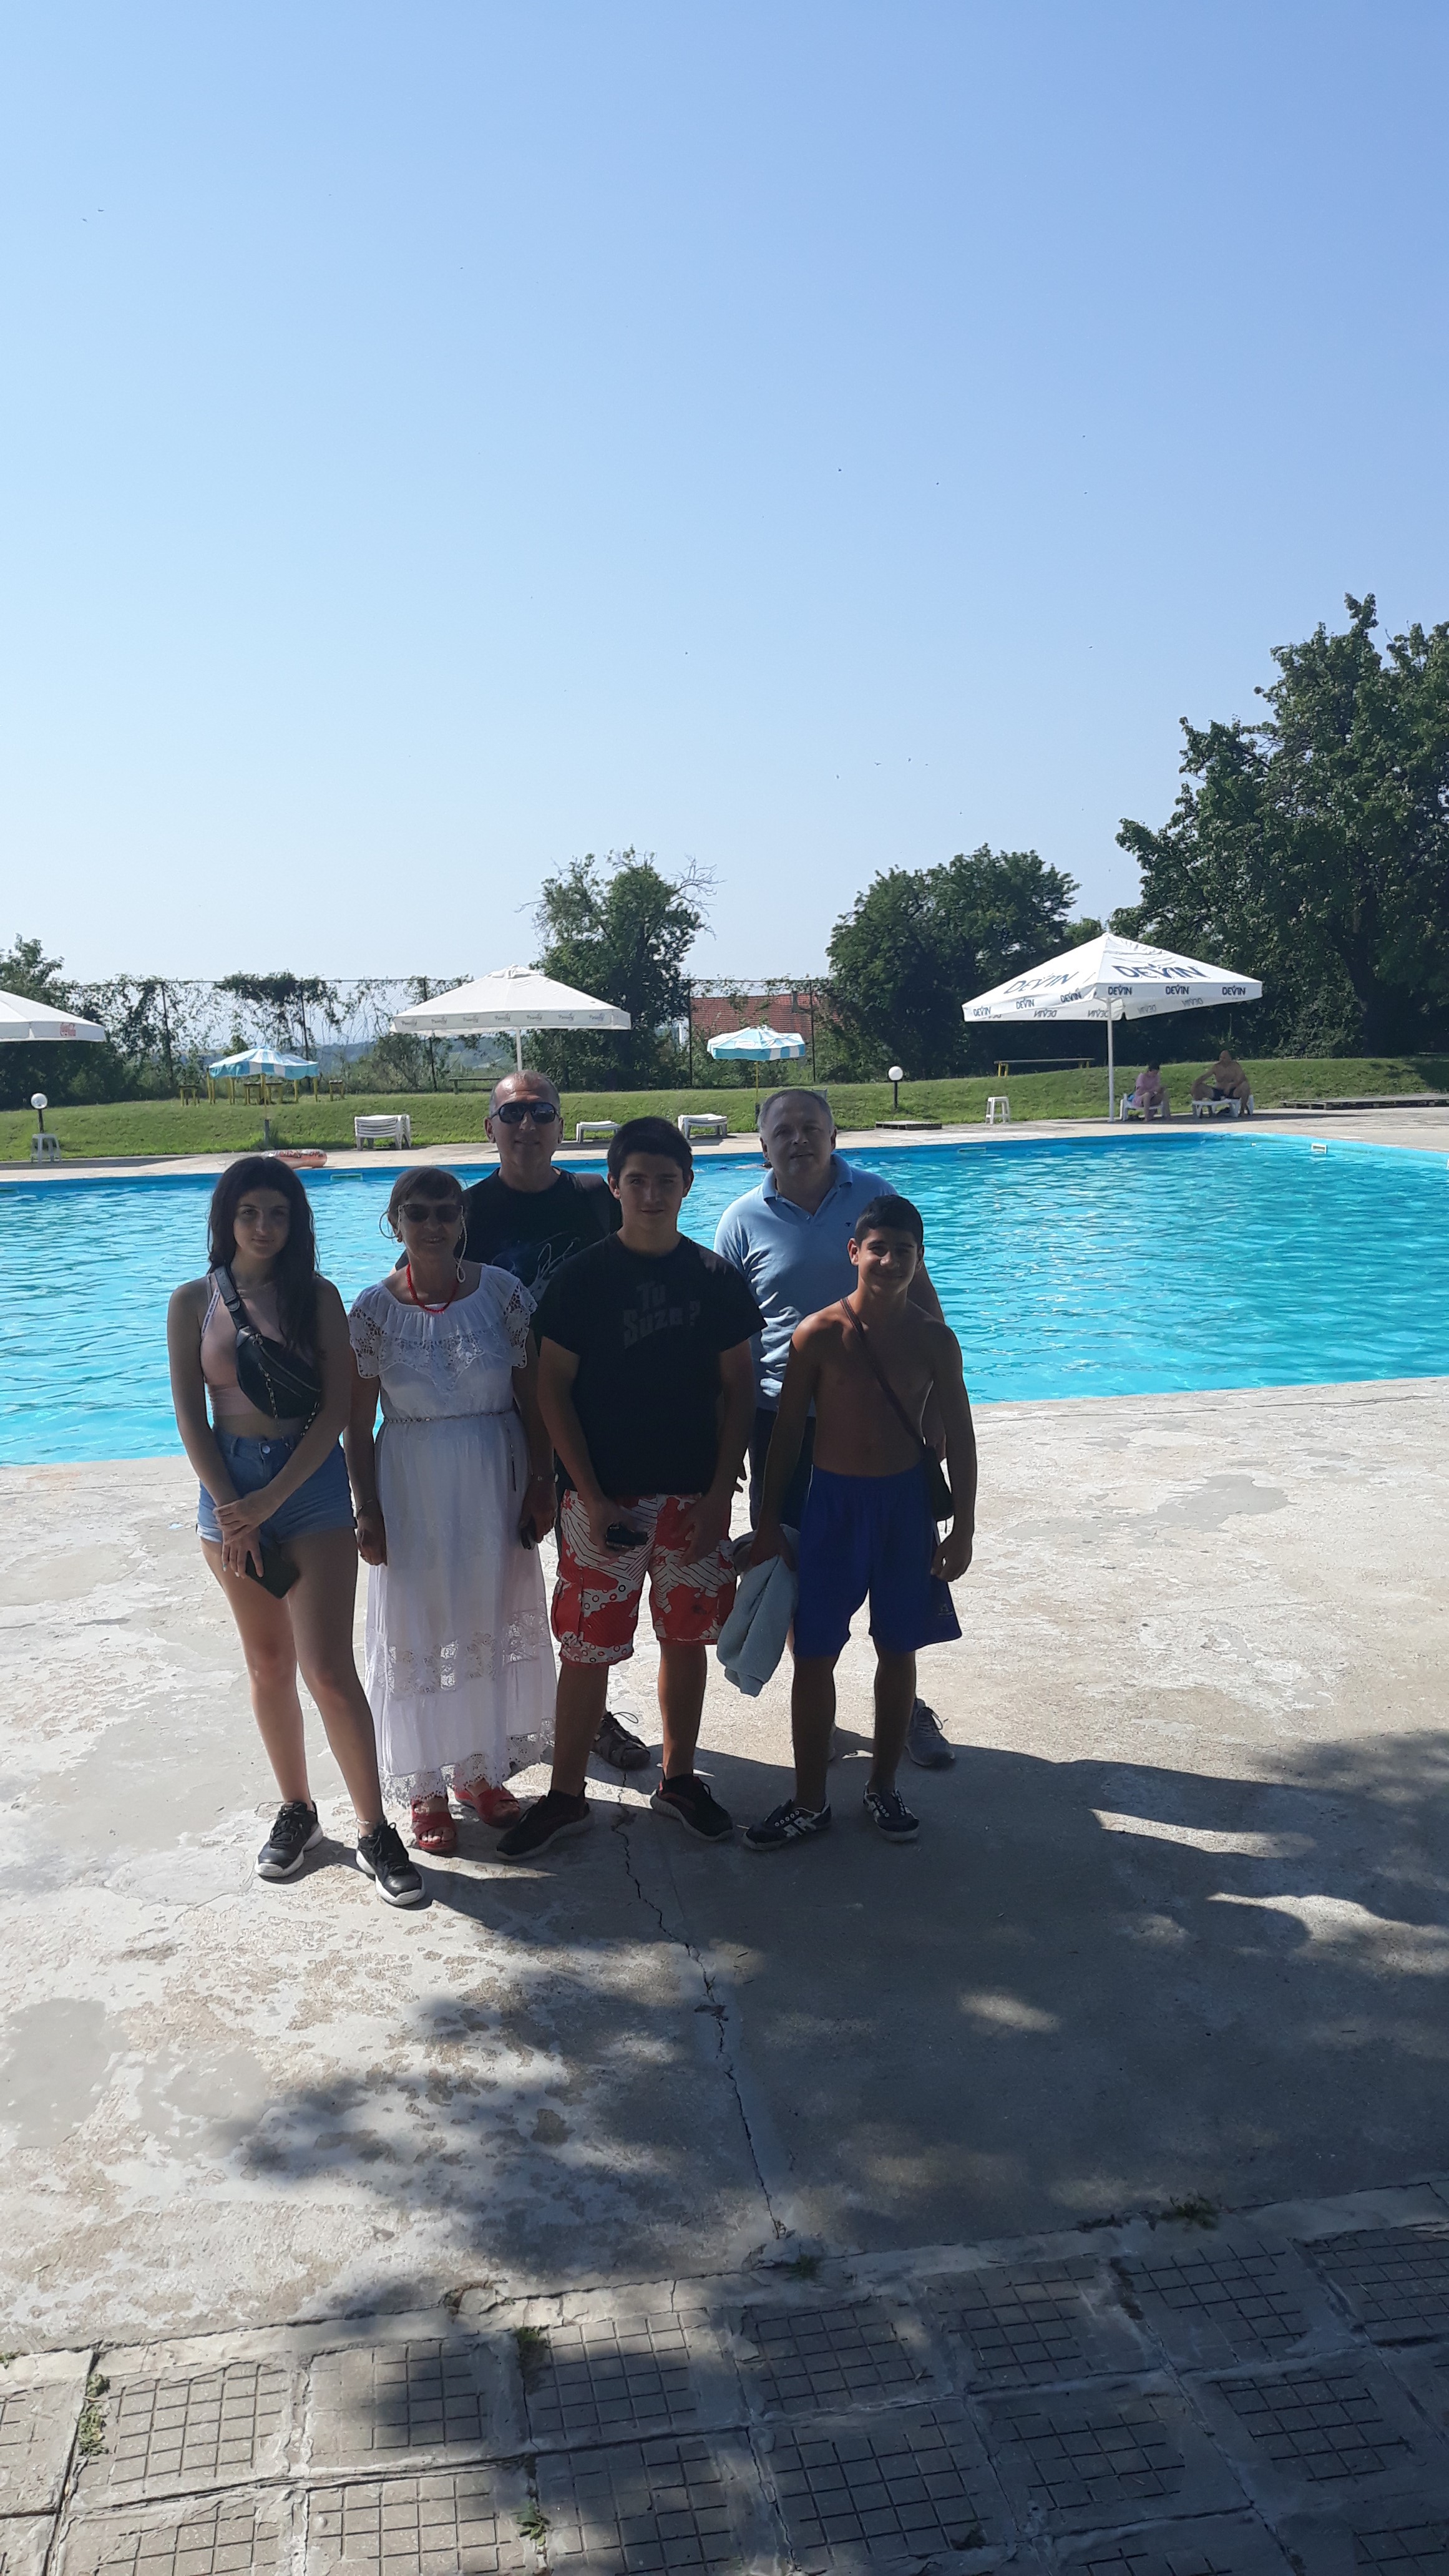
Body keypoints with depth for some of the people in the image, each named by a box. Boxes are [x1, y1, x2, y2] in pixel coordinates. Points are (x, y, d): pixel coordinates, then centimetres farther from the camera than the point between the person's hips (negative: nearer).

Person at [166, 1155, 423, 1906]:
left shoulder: (318, 1296, -2)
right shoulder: (194, 1302, 1)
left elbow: (336, 1407, -7)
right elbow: (190, 1415, -1)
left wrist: (272, 1500, -13)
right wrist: (232, 1512, -9)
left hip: (312, 1484, -2)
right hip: (230, 1485, 2)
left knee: (327, 1668, -7)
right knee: (269, 1665, 12)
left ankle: (375, 1831, 4)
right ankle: (296, 1812, 28)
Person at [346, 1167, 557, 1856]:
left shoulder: (502, 1293, -5)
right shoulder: (373, 1310, -7)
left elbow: (532, 1399, -1)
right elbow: (358, 1425, -3)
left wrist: (542, 1485, -4)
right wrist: (367, 1512, -6)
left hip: (495, 1483, 2)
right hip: (411, 1486, -1)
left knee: (492, 1619, 12)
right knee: (420, 1627, 7)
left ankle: (482, 1770, 31)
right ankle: (428, 1788, 22)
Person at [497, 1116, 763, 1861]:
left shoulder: (716, 1280, 1)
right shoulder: (583, 1279, -6)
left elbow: (738, 1389, 4)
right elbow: (553, 1390, -5)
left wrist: (719, 1492, -4)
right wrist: (591, 1497, -11)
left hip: (694, 1496, 2)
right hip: (604, 1498, -2)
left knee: (686, 1638, 13)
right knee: (587, 1649, 4)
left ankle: (678, 1778, 30)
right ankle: (566, 1795, 19)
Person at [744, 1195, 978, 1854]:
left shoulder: (934, 1340, -4)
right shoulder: (819, 1335, -9)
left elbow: (959, 1436, 3)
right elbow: (787, 1431, -3)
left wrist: (963, 1527, 1)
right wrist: (769, 1523, -1)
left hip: (906, 1503, 2)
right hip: (833, 1502, -1)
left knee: (898, 1650, 12)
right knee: (814, 1655, 3)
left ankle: (883, 1787, 30)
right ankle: (809, 1803, 17)